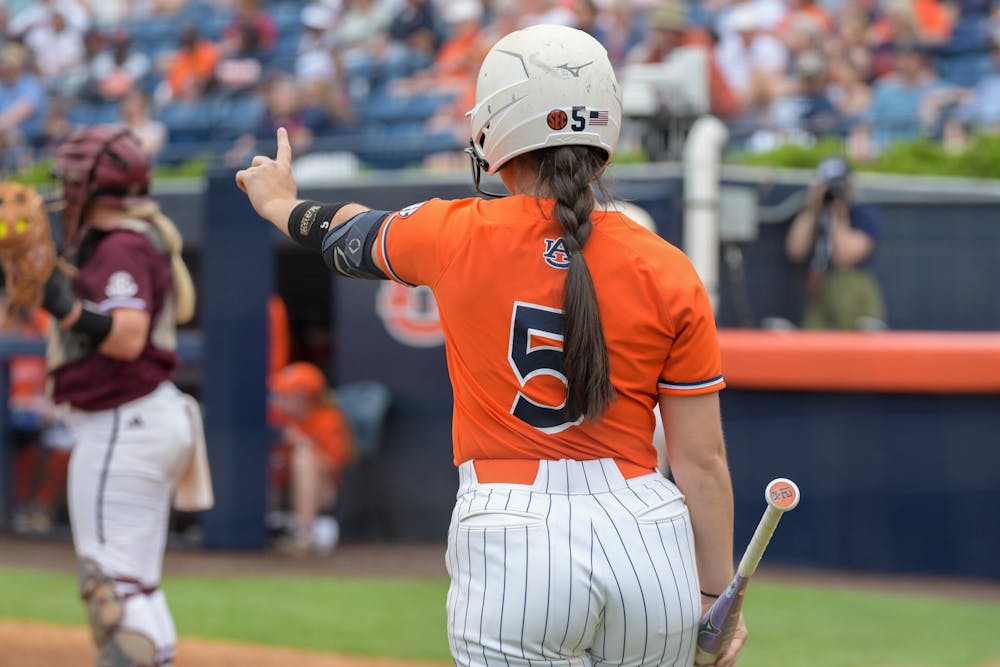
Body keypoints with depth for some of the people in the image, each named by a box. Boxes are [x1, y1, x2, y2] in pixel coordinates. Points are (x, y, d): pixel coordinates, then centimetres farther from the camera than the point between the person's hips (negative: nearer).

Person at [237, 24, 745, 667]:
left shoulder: (459, 236, 0)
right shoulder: (668, 273, 0)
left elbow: (353, 233, 24)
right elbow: (703, 462, 0)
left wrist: (281, 204, 46)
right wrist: (716, 596, 10)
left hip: (512, 550, -2)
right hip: (651, 541, 2)